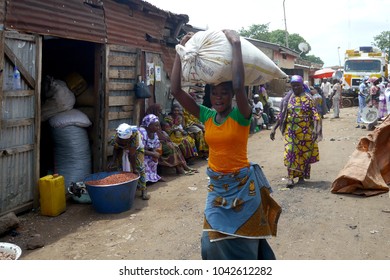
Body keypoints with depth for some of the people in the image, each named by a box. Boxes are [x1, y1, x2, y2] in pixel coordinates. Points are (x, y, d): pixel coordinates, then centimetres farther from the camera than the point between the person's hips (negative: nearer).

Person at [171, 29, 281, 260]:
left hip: (241, 185, -4)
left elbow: (239, 85, -34)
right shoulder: (206, 116, -1)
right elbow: (176, 89, -7)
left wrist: (236, 44, -30)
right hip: (217, 185, 4)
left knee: (241, 240, 11)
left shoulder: (241, 116, -13)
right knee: (215, 240, 12)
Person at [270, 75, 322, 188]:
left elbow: (314, 115, -5)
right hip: (291, 131, 1)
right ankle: (290, 177, -5)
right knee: (290, 152, -7)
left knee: (304, 153, 6)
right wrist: (274, 128, 4)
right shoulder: (288, 98, 6)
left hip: (305, 132, -1)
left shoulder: (308, 98, 0)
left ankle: (301, 176, 20)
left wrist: (315, 129, -17)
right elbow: (281, 115, 8)